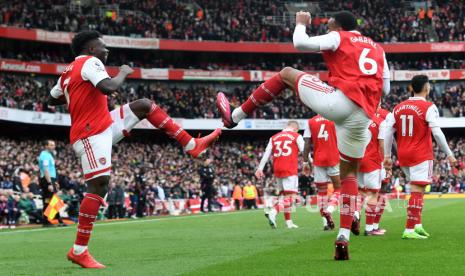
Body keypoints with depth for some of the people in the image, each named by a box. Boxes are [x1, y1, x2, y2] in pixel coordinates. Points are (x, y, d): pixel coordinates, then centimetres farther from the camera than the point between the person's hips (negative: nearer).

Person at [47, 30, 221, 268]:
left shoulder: (68, 72, 17)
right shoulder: (90, 62, -10)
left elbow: (52, 100, 29)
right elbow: (109, 87, -28)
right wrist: (123, 73, -8)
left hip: (103, 128, 10)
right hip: (92, 134, -10)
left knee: (145, 105, 13)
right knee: (98, 185, -13)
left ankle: (191, 145, 11)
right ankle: (79, 251, -11)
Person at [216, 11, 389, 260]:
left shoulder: (339, 39, 10)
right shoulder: (378, 49, 28)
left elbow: (300, 43, -1)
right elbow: (385, 89, 29)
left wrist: (301, 24, 19)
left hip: (339, 101, -5)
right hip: (363, 116, 5)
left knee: (287, 74, 15)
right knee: (349, 173, 19)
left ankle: (235, 116, 19)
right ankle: (343, 238, 4)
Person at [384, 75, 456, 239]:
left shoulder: (398, 108, 9)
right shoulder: (428, 107, -8)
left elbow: (388, 132, 7)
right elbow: (437, 133, -14)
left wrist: (387, 156, 13)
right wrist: (449, 154, -7)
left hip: (403, 156, 6)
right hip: (421, 155, -6)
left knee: (418, 189, 19)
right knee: (417, 191, -6)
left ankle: (418, 224, 12)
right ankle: (409, 230, -11)